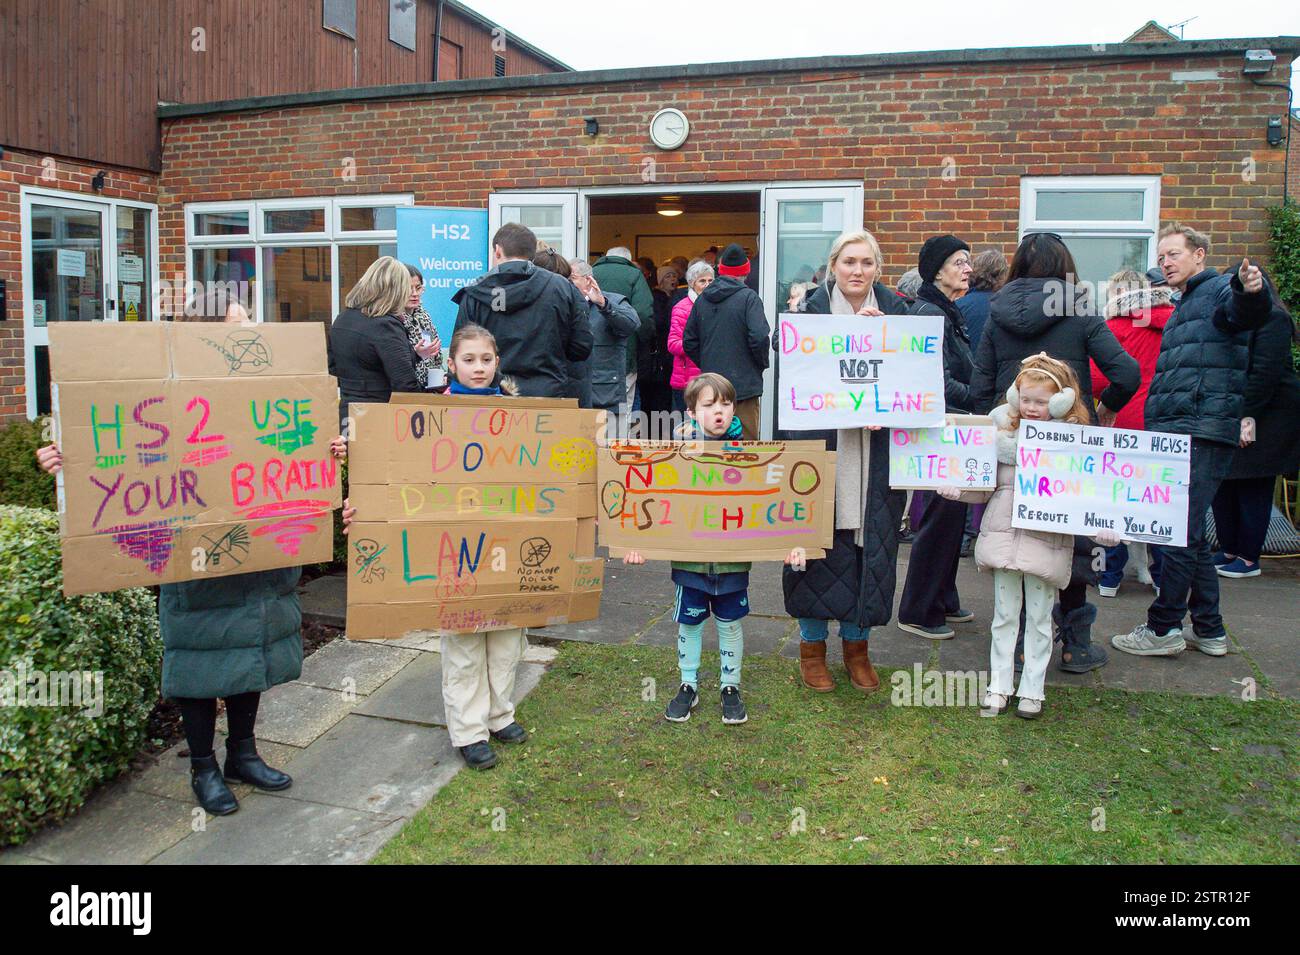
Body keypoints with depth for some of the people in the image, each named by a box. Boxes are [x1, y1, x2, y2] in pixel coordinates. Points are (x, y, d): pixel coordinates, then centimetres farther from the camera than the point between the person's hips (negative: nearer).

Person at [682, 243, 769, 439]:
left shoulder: (702, 299, 8)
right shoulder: (748, 297, -8)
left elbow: (689, 342, 11)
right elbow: (759, 337, -17)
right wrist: (763, 363, 1)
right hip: (743, 384, -5)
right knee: (746, 440, -1)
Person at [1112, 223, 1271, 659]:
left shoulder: (1220, 289, -3)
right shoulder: (1184, 308, 26)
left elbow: (1248, 312, -29)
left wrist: (1252, 290, -50)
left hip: (1202, 433, -10)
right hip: (1176, 434, 10)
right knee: (1191, 534, 13)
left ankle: (1163, 628, 0)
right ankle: (1209, 630, 21)